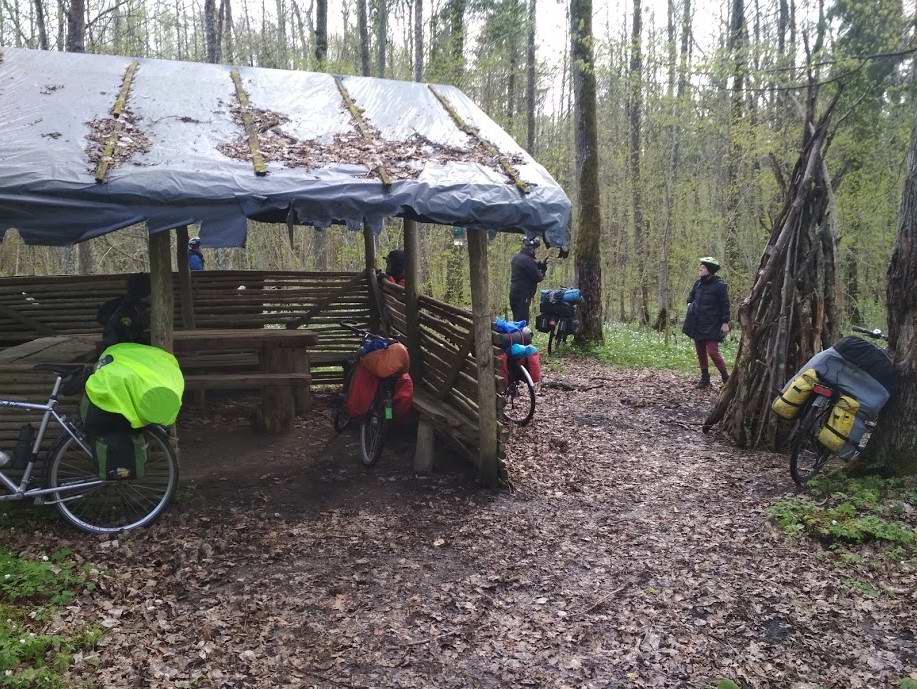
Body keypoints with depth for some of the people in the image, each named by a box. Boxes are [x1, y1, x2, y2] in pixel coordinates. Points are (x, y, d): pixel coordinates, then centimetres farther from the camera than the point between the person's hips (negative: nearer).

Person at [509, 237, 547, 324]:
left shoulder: (516, 257, 13)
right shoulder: (526, 260, -17)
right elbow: (537, 277, -14)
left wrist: (541, 264, 7)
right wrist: (542, 272, 6)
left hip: (514, 295, 10)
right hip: (522, 297, -10)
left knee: (517, 322, 16)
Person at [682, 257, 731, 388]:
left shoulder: (719, 285, -10)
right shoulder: (698, 283, 8)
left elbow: (725, 305, -8)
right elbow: (691, 297, 26)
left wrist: (725, 322, -12)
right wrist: (690, 304, 6)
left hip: (712, 325, -7)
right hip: (697, 324, 7)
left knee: (712, 351, -11)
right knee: (700, 352, 10)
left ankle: (726, 377, 5)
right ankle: (705, 378, 21)